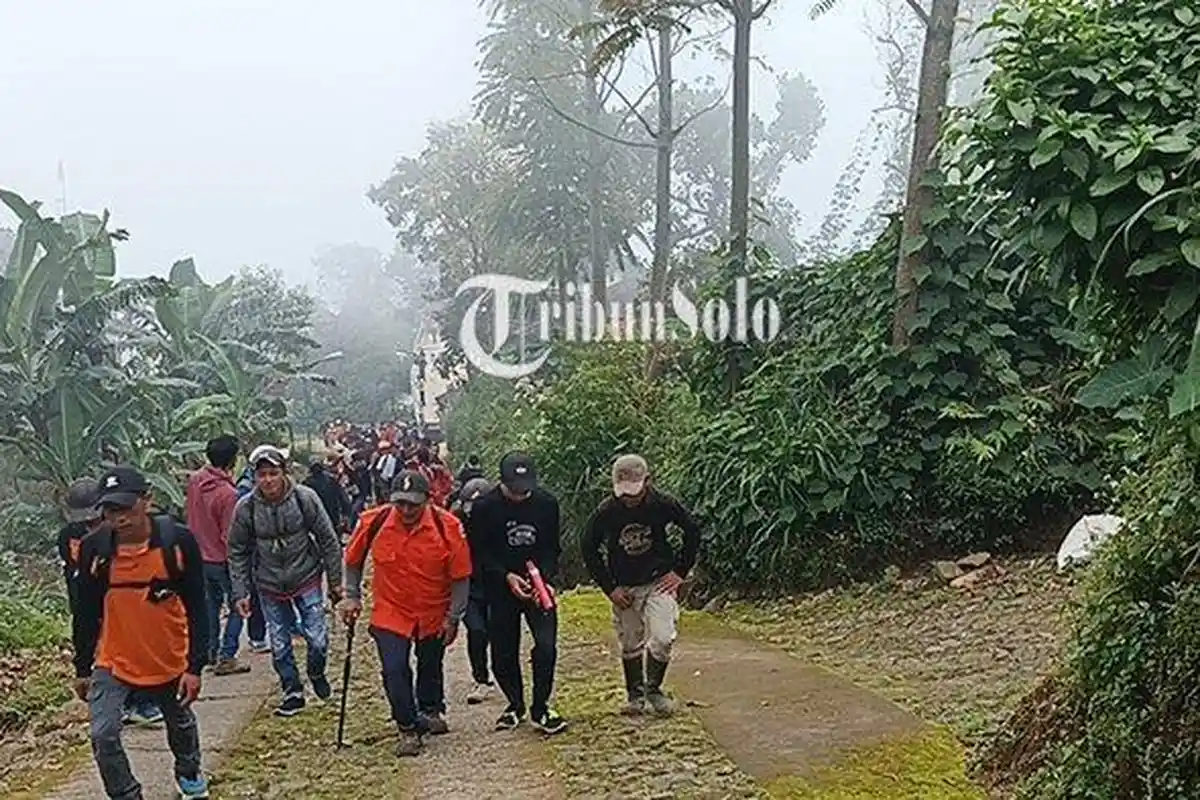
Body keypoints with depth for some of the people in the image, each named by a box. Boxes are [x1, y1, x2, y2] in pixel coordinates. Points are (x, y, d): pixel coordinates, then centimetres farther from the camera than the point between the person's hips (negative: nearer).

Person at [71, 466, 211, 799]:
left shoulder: (178, 541, -18)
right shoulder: (93, 549, -14)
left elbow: (196, 608, -12)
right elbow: (86, 613, -1)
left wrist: (195, 667, -13)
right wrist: (82, 669, 4)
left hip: (169, 660, 0)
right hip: (114, 662, 0)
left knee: (180, 723, 22)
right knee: (103, 736, -14)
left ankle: (189, 773, 53)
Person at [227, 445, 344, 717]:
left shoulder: (305, 498, -16)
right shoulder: (246, 508, -13)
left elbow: (328, 540, -6)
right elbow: (238, 553, -1)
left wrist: (335, 581, -3)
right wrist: (240, 593, -3)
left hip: (307, 579, -1)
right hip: (270, 587, 1)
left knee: (318, 639, 0)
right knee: (279, 646, 9)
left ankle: (316, 674, 31)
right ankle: (293, 692, 27)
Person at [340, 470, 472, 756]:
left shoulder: (447, 526, -21)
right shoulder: (373, 522, -18)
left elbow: (460, 575, -11)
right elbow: (353, 560, 2)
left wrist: (453, 617, -8)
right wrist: (353, 597, 1)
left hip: (434, 613, 0)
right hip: (391, 612, 0)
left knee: (430, 667, 20)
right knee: (394, 670, -11)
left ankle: (431, 710, 47)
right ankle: (409, 729, 8)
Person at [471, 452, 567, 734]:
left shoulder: (547, 503, -5)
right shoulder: (484, 507, -11)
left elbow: (553, 547, 2)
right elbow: (480, 553, -7)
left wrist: (544, 578, -14)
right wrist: (507, 577, -20)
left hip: (539, 585, 1)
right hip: (500, 589, 0)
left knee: (546, 645, -13)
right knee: (503, 655, 6)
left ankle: (540, 708, 3)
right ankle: (515, 705, 29)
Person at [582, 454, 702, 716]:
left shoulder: (663, 504, -17)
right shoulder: (605, 512, -16)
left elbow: (693, 532, -2)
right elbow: (589, 550, -3)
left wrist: (680, 571, -4)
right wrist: (609, 587, -5)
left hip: (659, 582, -1)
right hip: (624, 588, 1)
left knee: (663, 638, -13)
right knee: (630, 644, 8)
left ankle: (653, 689, 9)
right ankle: (635, 695, 25)